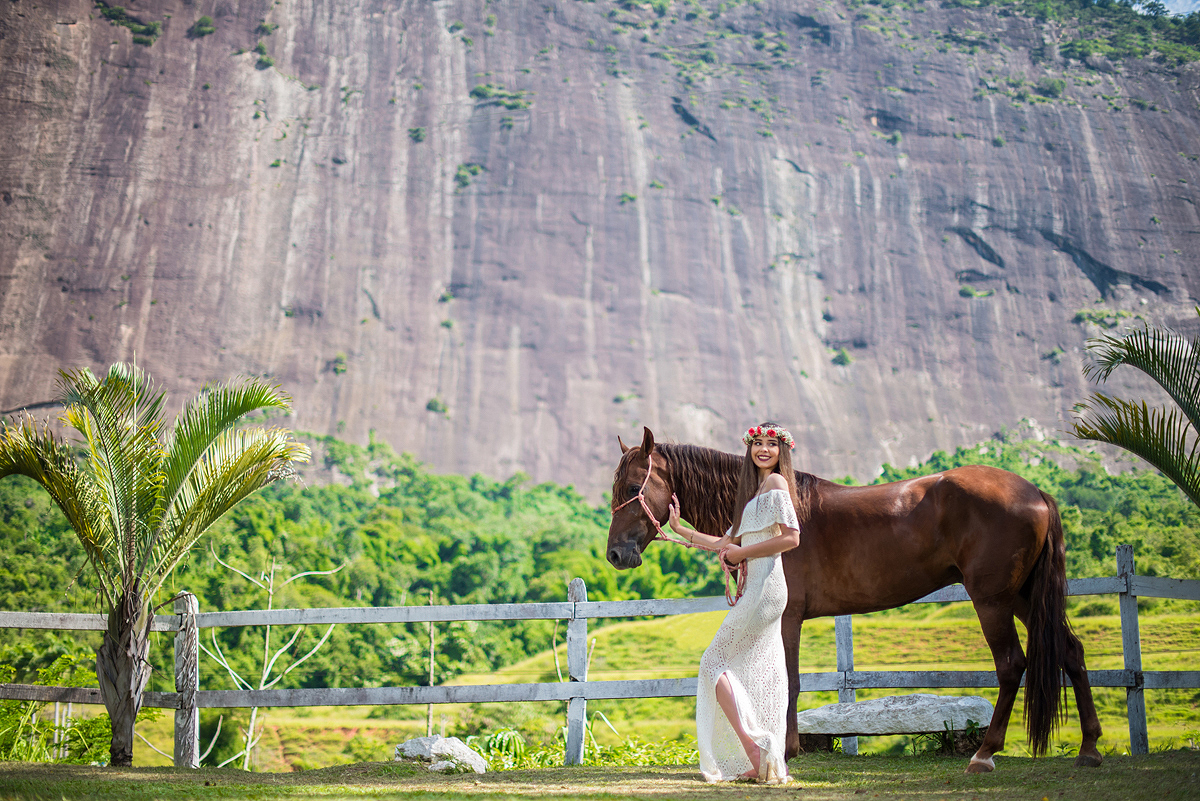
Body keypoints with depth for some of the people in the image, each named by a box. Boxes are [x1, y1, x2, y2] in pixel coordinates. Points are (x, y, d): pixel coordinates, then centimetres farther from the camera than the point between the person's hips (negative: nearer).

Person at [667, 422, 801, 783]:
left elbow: (791, 537, -19)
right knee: (759, 674, 8)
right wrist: (680, 529, 28)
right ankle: (767, 763, 9)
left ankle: (753, 746, -14)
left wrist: (742, 553, -13)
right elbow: (726, 543, 25)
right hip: (757, 589, 10)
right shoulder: (754, 491, 22)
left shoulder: (776, 483, -7)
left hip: (764, 588, -10)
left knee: (715, 661, -7)